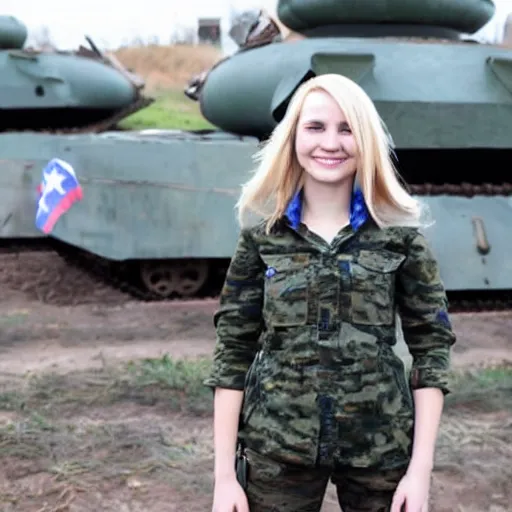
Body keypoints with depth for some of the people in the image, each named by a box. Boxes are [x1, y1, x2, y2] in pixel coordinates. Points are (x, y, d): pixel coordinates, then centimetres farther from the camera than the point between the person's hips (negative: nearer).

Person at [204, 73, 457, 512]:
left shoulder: (400, 231, -2)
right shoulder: (262, 232, -1)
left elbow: (432, 344, 0)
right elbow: (233, 350, 0)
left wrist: (421, 468, -5)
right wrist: (224, 474, -3)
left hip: (381, 450, 0)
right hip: (277, 449, 0)